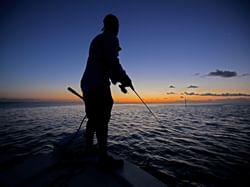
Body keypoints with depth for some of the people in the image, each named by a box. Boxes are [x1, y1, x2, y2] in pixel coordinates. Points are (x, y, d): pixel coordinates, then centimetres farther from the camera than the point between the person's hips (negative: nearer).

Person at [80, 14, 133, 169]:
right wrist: (124, 78, -7)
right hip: (99, 85, -9)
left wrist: (119, 81, 23)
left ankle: (89, 147, 28)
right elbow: (112, 62, -17)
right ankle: (104, 157, -7)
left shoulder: (96, 39, 27)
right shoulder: (111, 38, -2)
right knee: (102, 119, -10)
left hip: (87, 84, 9)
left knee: (93, 117, 16)